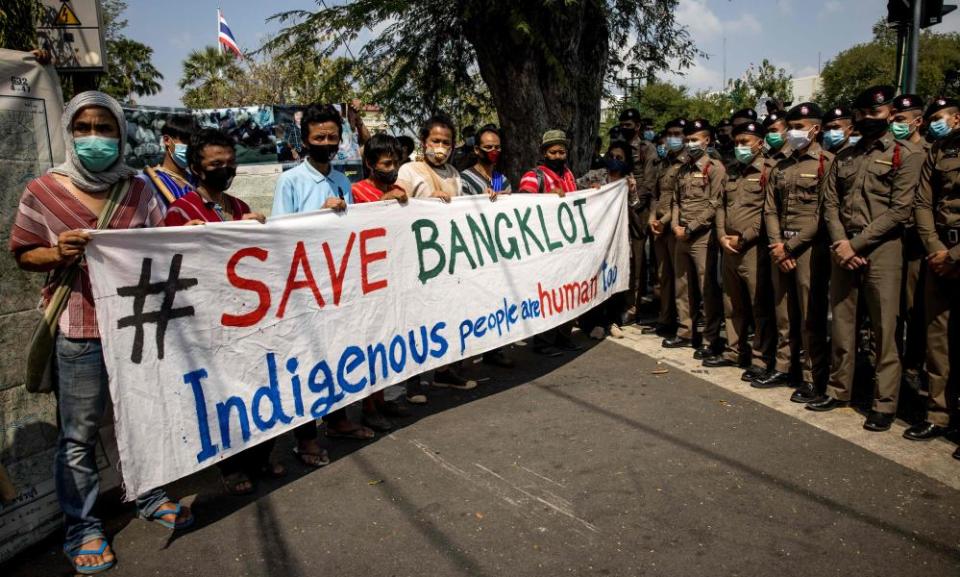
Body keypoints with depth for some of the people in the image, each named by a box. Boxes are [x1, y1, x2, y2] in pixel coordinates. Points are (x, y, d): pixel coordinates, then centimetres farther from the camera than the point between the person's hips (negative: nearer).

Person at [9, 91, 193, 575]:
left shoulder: (138, 190, 5)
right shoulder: (43, 190, -4)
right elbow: (23, 254, 1)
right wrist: (57, 254, -18)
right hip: (78, 331, -3)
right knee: (79, 434, 6)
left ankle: (148, 496, 36)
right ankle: (81, 525, 23)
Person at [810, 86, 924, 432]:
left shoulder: (907, 154, 0)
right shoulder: (843, 157, 15)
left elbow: (899, 209, -9)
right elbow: (830, 204, 8)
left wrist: (856, 244, -14)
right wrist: (841, 243, -8)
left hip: (881, 248, -5)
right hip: (843, 249, 5)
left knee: (884, 328, -2)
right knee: (841, 323, 10)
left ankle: (885, 403, 7)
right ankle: (839, 389, 21)